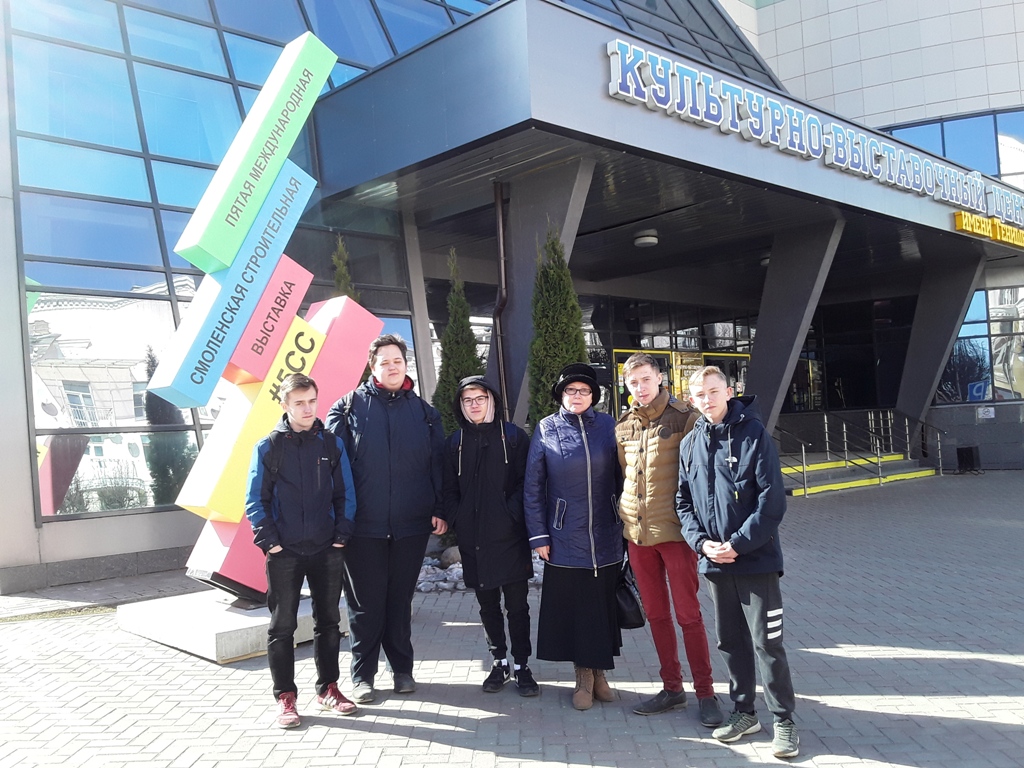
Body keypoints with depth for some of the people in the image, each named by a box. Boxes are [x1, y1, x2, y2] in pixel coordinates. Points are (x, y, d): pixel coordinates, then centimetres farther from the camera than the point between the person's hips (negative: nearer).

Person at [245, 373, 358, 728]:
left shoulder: (331, 443, 4)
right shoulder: (268, 447, -2)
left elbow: (345, 495, 6)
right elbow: (255, 501, -2)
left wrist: (341, 536, -2)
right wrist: (270, 542, -9)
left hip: (327, 550, 2)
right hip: (285, 553, -2)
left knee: (328, 620, 12)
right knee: (282, 626, 5)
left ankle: (328, 688, 26)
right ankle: (285, 696, 16)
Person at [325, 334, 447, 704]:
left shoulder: (423, 411, 8)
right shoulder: (349, 406, 2)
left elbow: (438, 464, 8)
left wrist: (439, 509, -1)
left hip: (411, 525, 2)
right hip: (363, 525, -2)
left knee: (401, 599, 12)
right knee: (366, 602, 6)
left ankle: (402, 667, 26)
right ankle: (362, 675, 19)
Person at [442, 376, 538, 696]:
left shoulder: (514, 436, 0)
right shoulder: (456, 442, 9)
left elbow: (526, 483, -3)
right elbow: (450, 489, 12)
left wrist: (513, 516, -12)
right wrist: (457, 521, 0)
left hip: (509, 537, -3)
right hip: (473, 540, 3)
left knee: (517, 605, 3)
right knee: (488, 606, 13)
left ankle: (522, 665, 15)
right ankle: (499, 662, 27)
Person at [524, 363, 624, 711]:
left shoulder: (608, 425, 1)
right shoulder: (546, 430, -2)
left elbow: (621, 477, 5)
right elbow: (533, 487, 0)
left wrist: (627, 524, 4)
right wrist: (539, 535, -3)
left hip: (606, 537, 1)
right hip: (565, 539, -1)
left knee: (604, 605, 10)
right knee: (572, 607, 6)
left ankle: (599, 671, 27)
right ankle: (584, 676, 22)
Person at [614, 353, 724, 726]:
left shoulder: (685, 418, -7)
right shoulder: (623, 426, 8)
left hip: (675, 531, -5)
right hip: (637, 534, 5)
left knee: (688, 614, 1)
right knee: (656, 614, 13)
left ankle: (705, 694, 14)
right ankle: (672, 688, 26)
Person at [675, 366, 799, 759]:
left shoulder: (753, 433, -8)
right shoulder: (690, 443, 6)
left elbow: (772, 500, -13)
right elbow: (683, 501, 10)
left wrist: (737, 543, -16)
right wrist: (702, 542, -5)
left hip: (755, 559, -5)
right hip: (714, 562, 5)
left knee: (767, 643, 0)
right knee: (730, 642, 15)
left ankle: (784, 720, 15)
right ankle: (743, 712, 29)